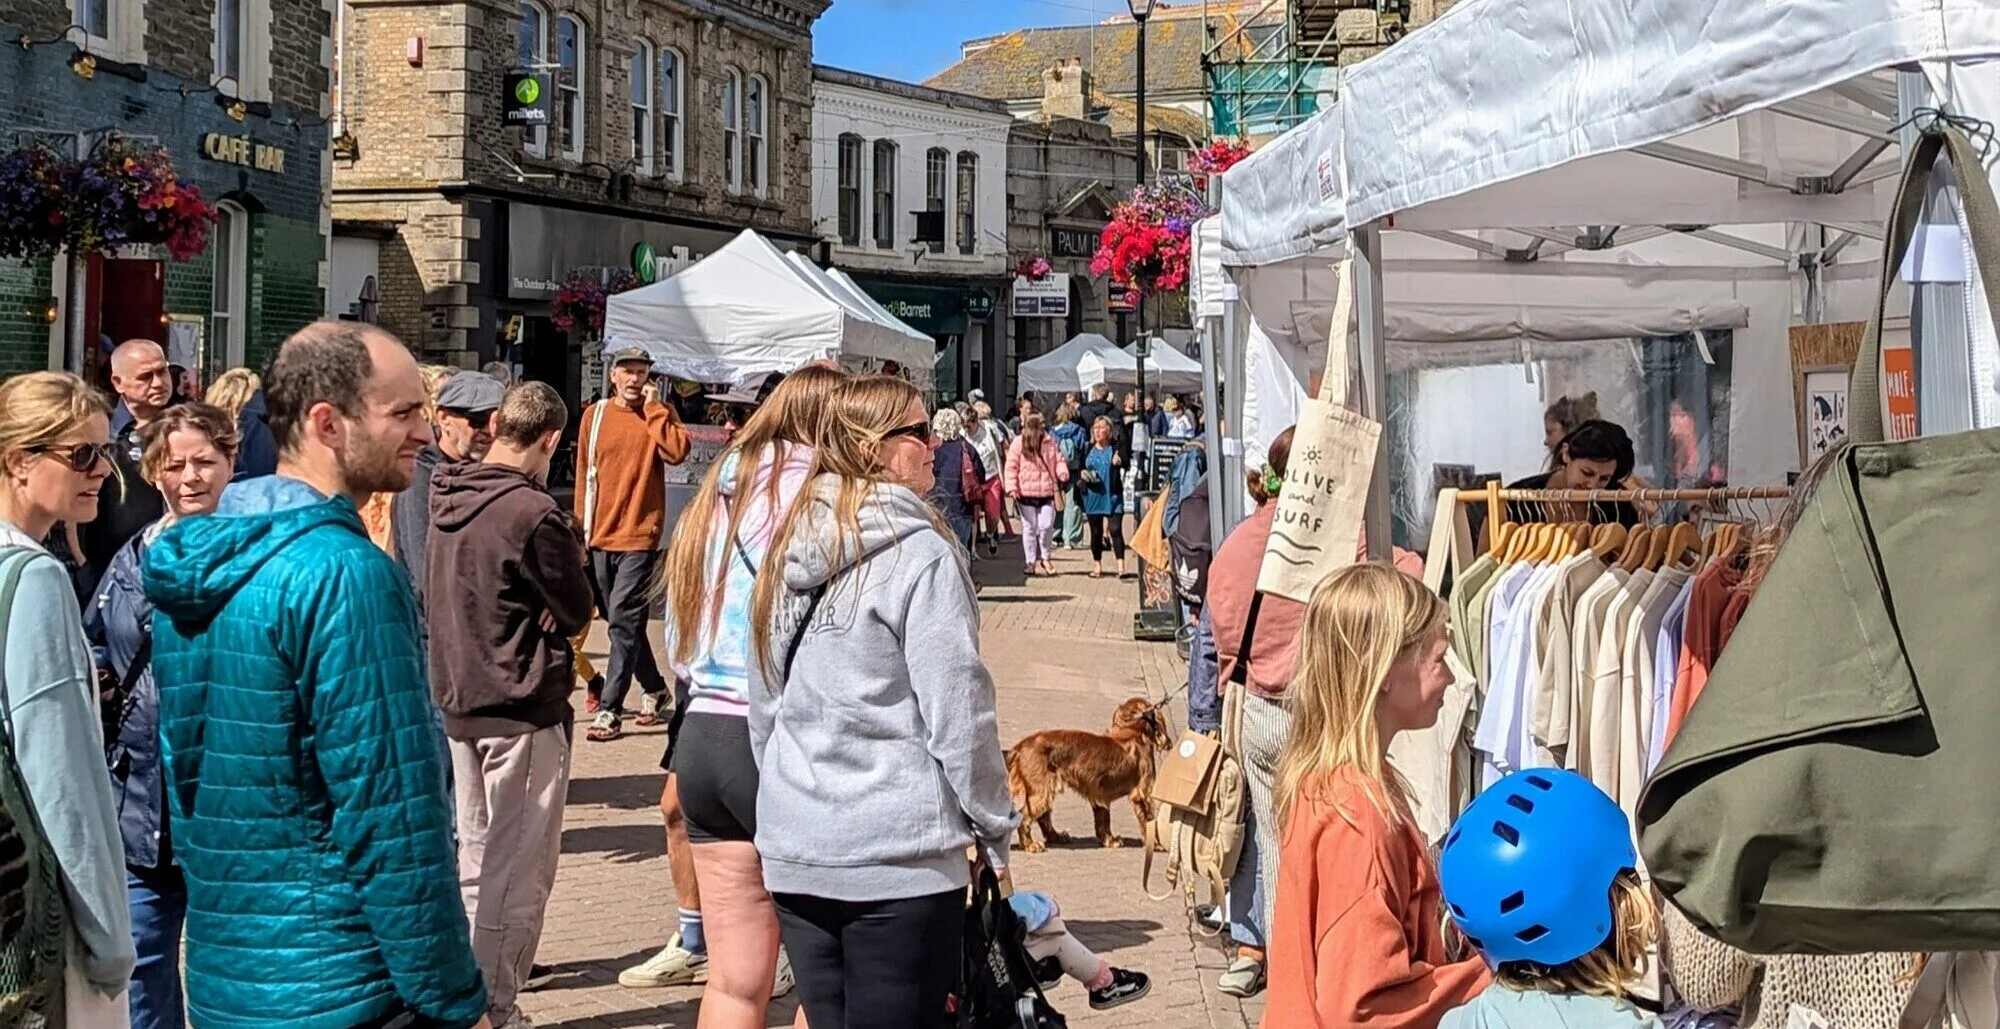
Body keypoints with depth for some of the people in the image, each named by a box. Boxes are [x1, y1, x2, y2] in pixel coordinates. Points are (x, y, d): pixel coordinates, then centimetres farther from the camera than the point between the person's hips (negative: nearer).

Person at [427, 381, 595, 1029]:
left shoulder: (448, 496, 4)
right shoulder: (532, 512, -20)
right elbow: (575, 610, -10)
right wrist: (570, 560, 7)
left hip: (458, 698, 8)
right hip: (524, 707, -8)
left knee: (475, 858, 18)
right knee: (519, 870, 1)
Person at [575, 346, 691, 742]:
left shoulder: (659, 414, 1)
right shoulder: (595, 414, 7)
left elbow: (677, 451, -20)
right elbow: (584, 472, 10)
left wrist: (652, 407, -13)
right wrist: (582, 527, 7)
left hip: (639, 535, -4)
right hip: (601, 535, 4)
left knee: (623, 620, -10)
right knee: (624, 620, 14)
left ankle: (610, 710, -9)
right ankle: (655, 689, 31)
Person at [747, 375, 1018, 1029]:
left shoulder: (787, 551, 8)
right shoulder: (921, 555, -13)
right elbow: (959, 713, -13)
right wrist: (993, 831, -2)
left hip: (794, 851, 6)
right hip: (898, 853, -6)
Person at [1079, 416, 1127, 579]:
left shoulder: (1116, 447, -1)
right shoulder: (1088, 449, 8)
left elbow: (1126, 463, -9)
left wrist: (1120, 462, -31)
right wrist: (1082, 473, -6)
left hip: (1113, 495, -3)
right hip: (1093, 495, 3)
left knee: (1115, 530, -10)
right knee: (1096, 532, 10)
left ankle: (1121, 567, -13)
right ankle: (1097, 566, 21)